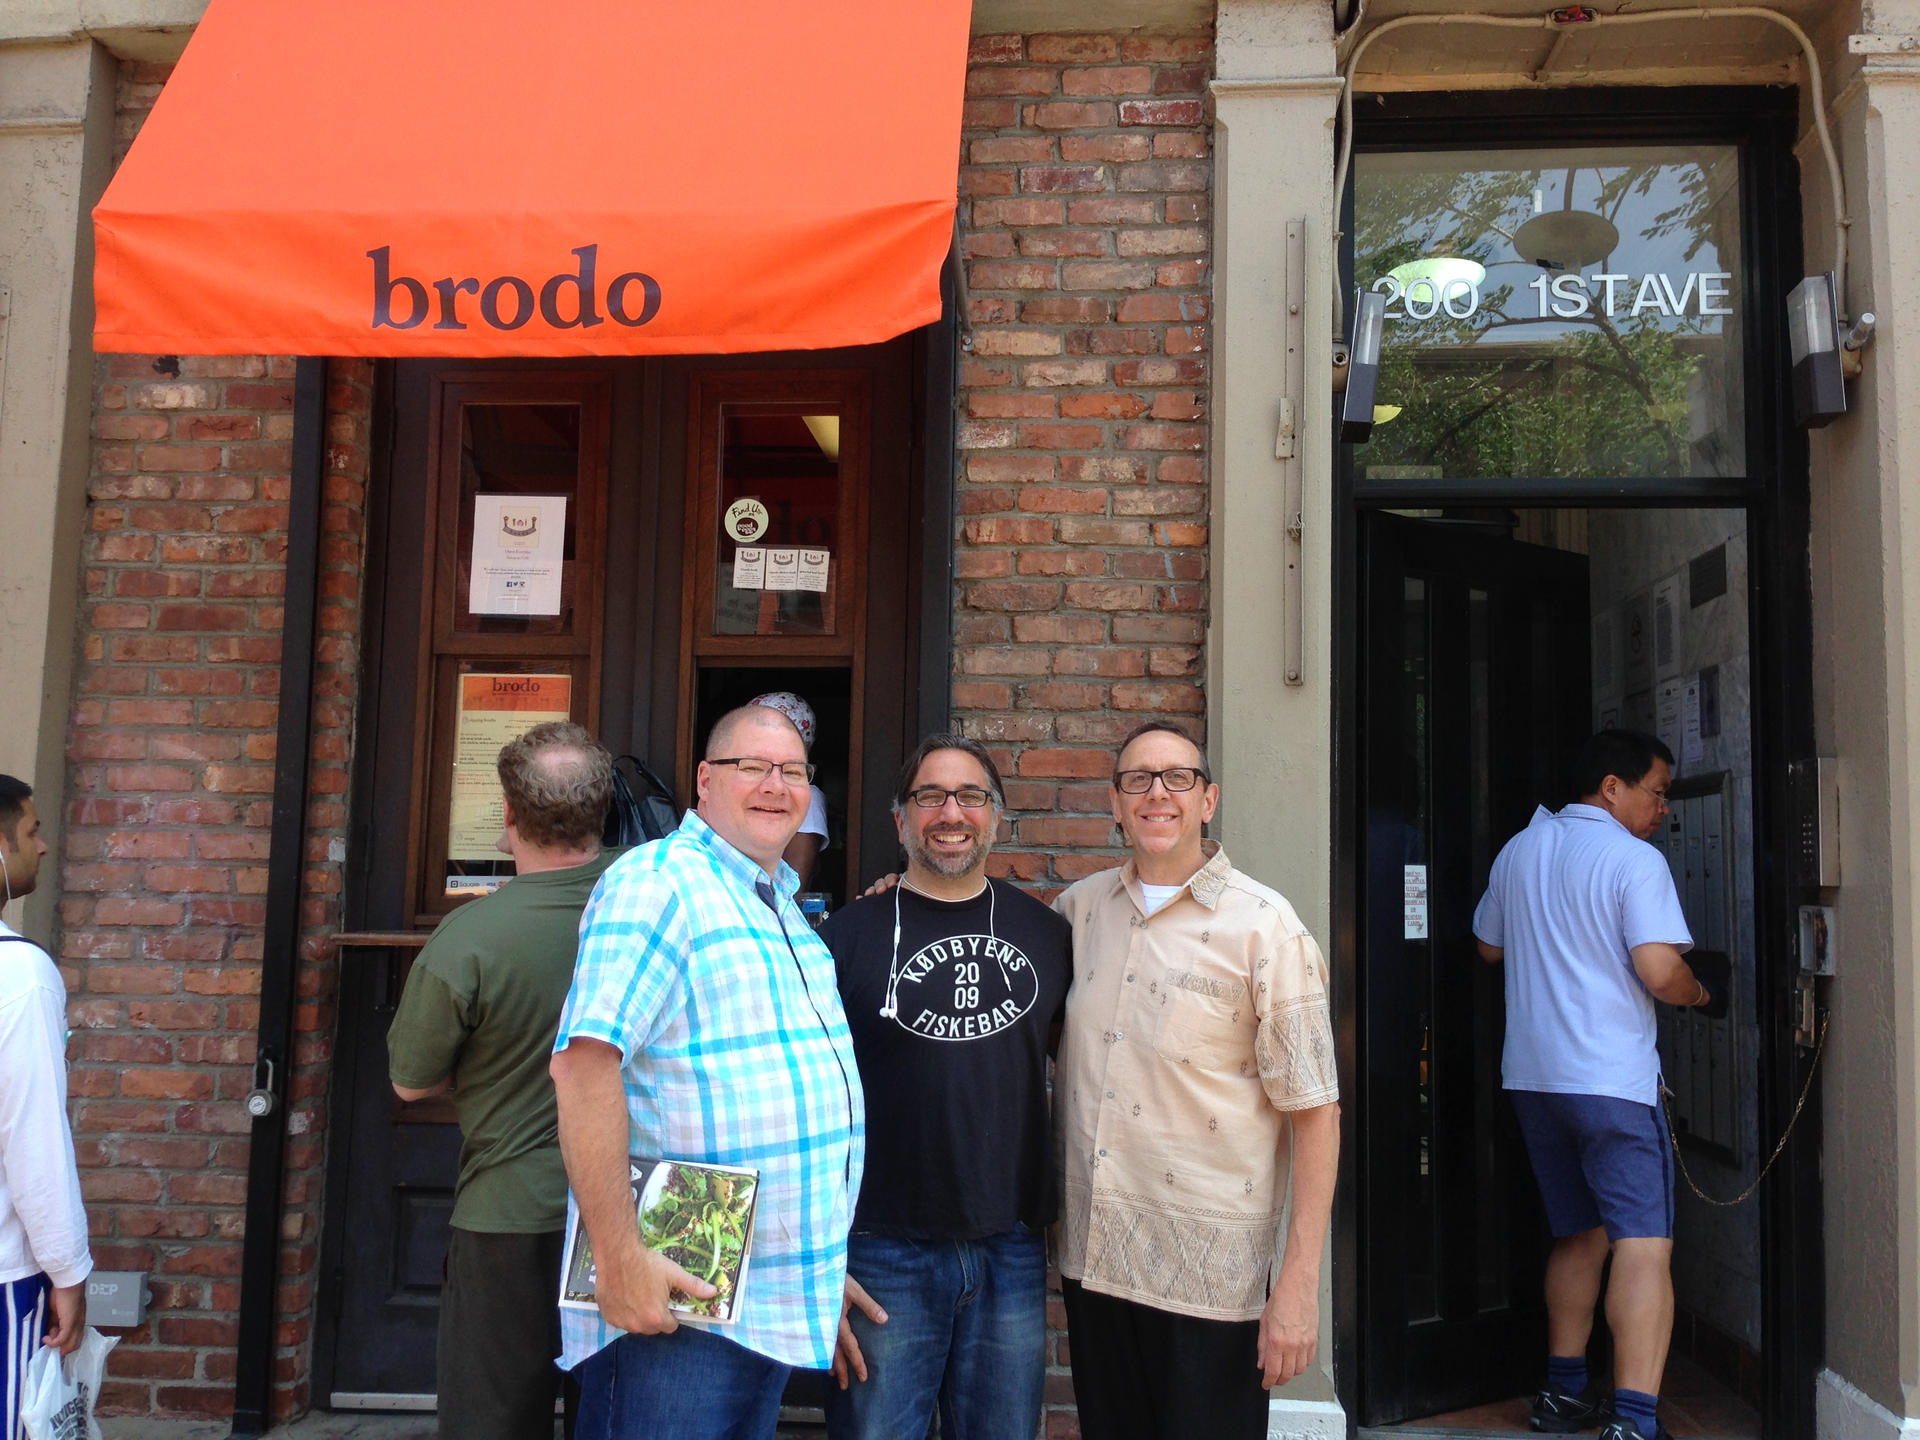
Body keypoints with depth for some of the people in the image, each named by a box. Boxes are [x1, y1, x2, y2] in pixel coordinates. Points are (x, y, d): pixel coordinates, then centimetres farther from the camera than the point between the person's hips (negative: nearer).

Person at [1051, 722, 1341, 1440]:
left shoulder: (1262, 925, -10)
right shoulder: (1079, 907, 4)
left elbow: (1314, 1111, -11)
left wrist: (1298, 1285, -14)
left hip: (1210, 1273, -4)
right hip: (1091, 1253, 5)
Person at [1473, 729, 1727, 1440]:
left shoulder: (1517, 852, 11)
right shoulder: (1635, 860, -9)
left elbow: (1489, 946, 22)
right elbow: (1659, 972, -18)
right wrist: (1705, 993, 2)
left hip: (1531, 1075, 7)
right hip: (1611, 1080, -7)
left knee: (1578, 1235, 19)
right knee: (1644, 1243, -7)